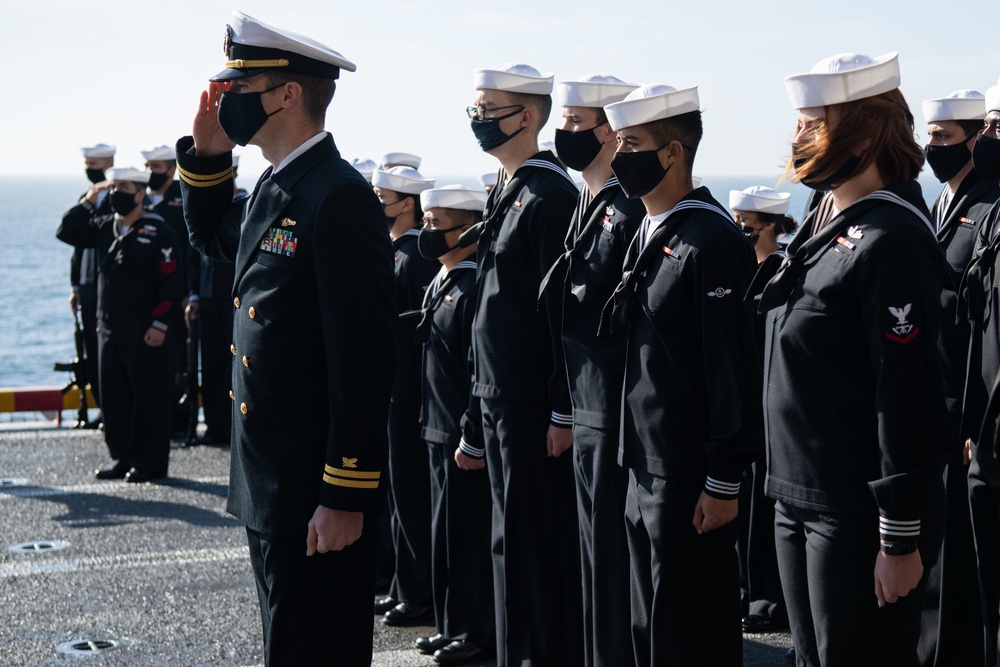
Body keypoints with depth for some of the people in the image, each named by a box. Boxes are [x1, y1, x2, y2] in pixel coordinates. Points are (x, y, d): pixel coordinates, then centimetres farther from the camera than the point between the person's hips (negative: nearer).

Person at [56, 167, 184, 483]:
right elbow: (66, 233, 10)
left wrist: (160, 324, -15)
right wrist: (88, 202, 0)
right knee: (113, 396, 10)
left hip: (144, 331, -6)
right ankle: (122, 457, 19)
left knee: (148, 397, -1)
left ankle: (149, 462, 7)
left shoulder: (158, 232, -7)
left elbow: (172, 282, -10)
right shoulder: (103, 228, 12)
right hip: (109, 329, 6)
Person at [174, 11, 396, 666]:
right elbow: (213, 236, 33)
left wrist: (346, 497, -22)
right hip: (270, 486, 10)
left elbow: (365, 360, -22)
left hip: (320, 494, -10)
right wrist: (206, 155, 13)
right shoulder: (273, 191, 10)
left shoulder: (340, 199, -19)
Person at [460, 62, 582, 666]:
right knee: (513, 538, 16)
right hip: (500, 400, 10)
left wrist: (564, 410, -20)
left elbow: (565, 310, -18)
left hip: (534, 405, -10)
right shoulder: (507, 193, 15)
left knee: (536, 541, -5)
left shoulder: (551, 194, -14)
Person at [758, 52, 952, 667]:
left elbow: (908, 395, -20)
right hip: (798, 501, 9)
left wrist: (902, 539, -20)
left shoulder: (892, 239, -17)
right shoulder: (825, 224, 11)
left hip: (860, 515, -9)